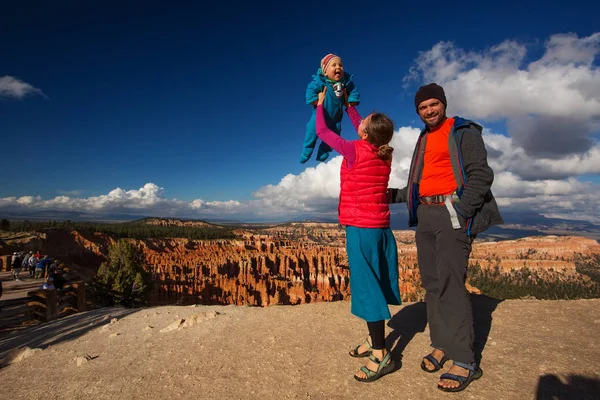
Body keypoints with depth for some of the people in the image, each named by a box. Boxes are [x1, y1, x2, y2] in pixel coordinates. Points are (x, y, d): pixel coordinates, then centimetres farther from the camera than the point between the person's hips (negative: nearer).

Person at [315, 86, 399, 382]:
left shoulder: (355, 151, -12)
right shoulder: (385, 153, 6)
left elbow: (322, 131, 3)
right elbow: (360, 127, 26)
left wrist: (320, 104, 20)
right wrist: (347, 103, 35)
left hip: (361, 228, -8)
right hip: (380, 227, 8)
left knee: (367, 286, -3)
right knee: (373, 284, 14)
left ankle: (381, 355, 4)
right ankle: (373, 340, 27)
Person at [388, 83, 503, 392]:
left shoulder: (464, 132, 1)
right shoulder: (424, 140, 21)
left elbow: (481, 174, -9)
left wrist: (460, 213, -17)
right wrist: (395, 195, 18)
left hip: (452, 213, -7)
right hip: (424, 216, 7)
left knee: (450, 283, -12)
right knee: (431, 282, 7)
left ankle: (464, 361, -2)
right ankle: (441, 344, 18)